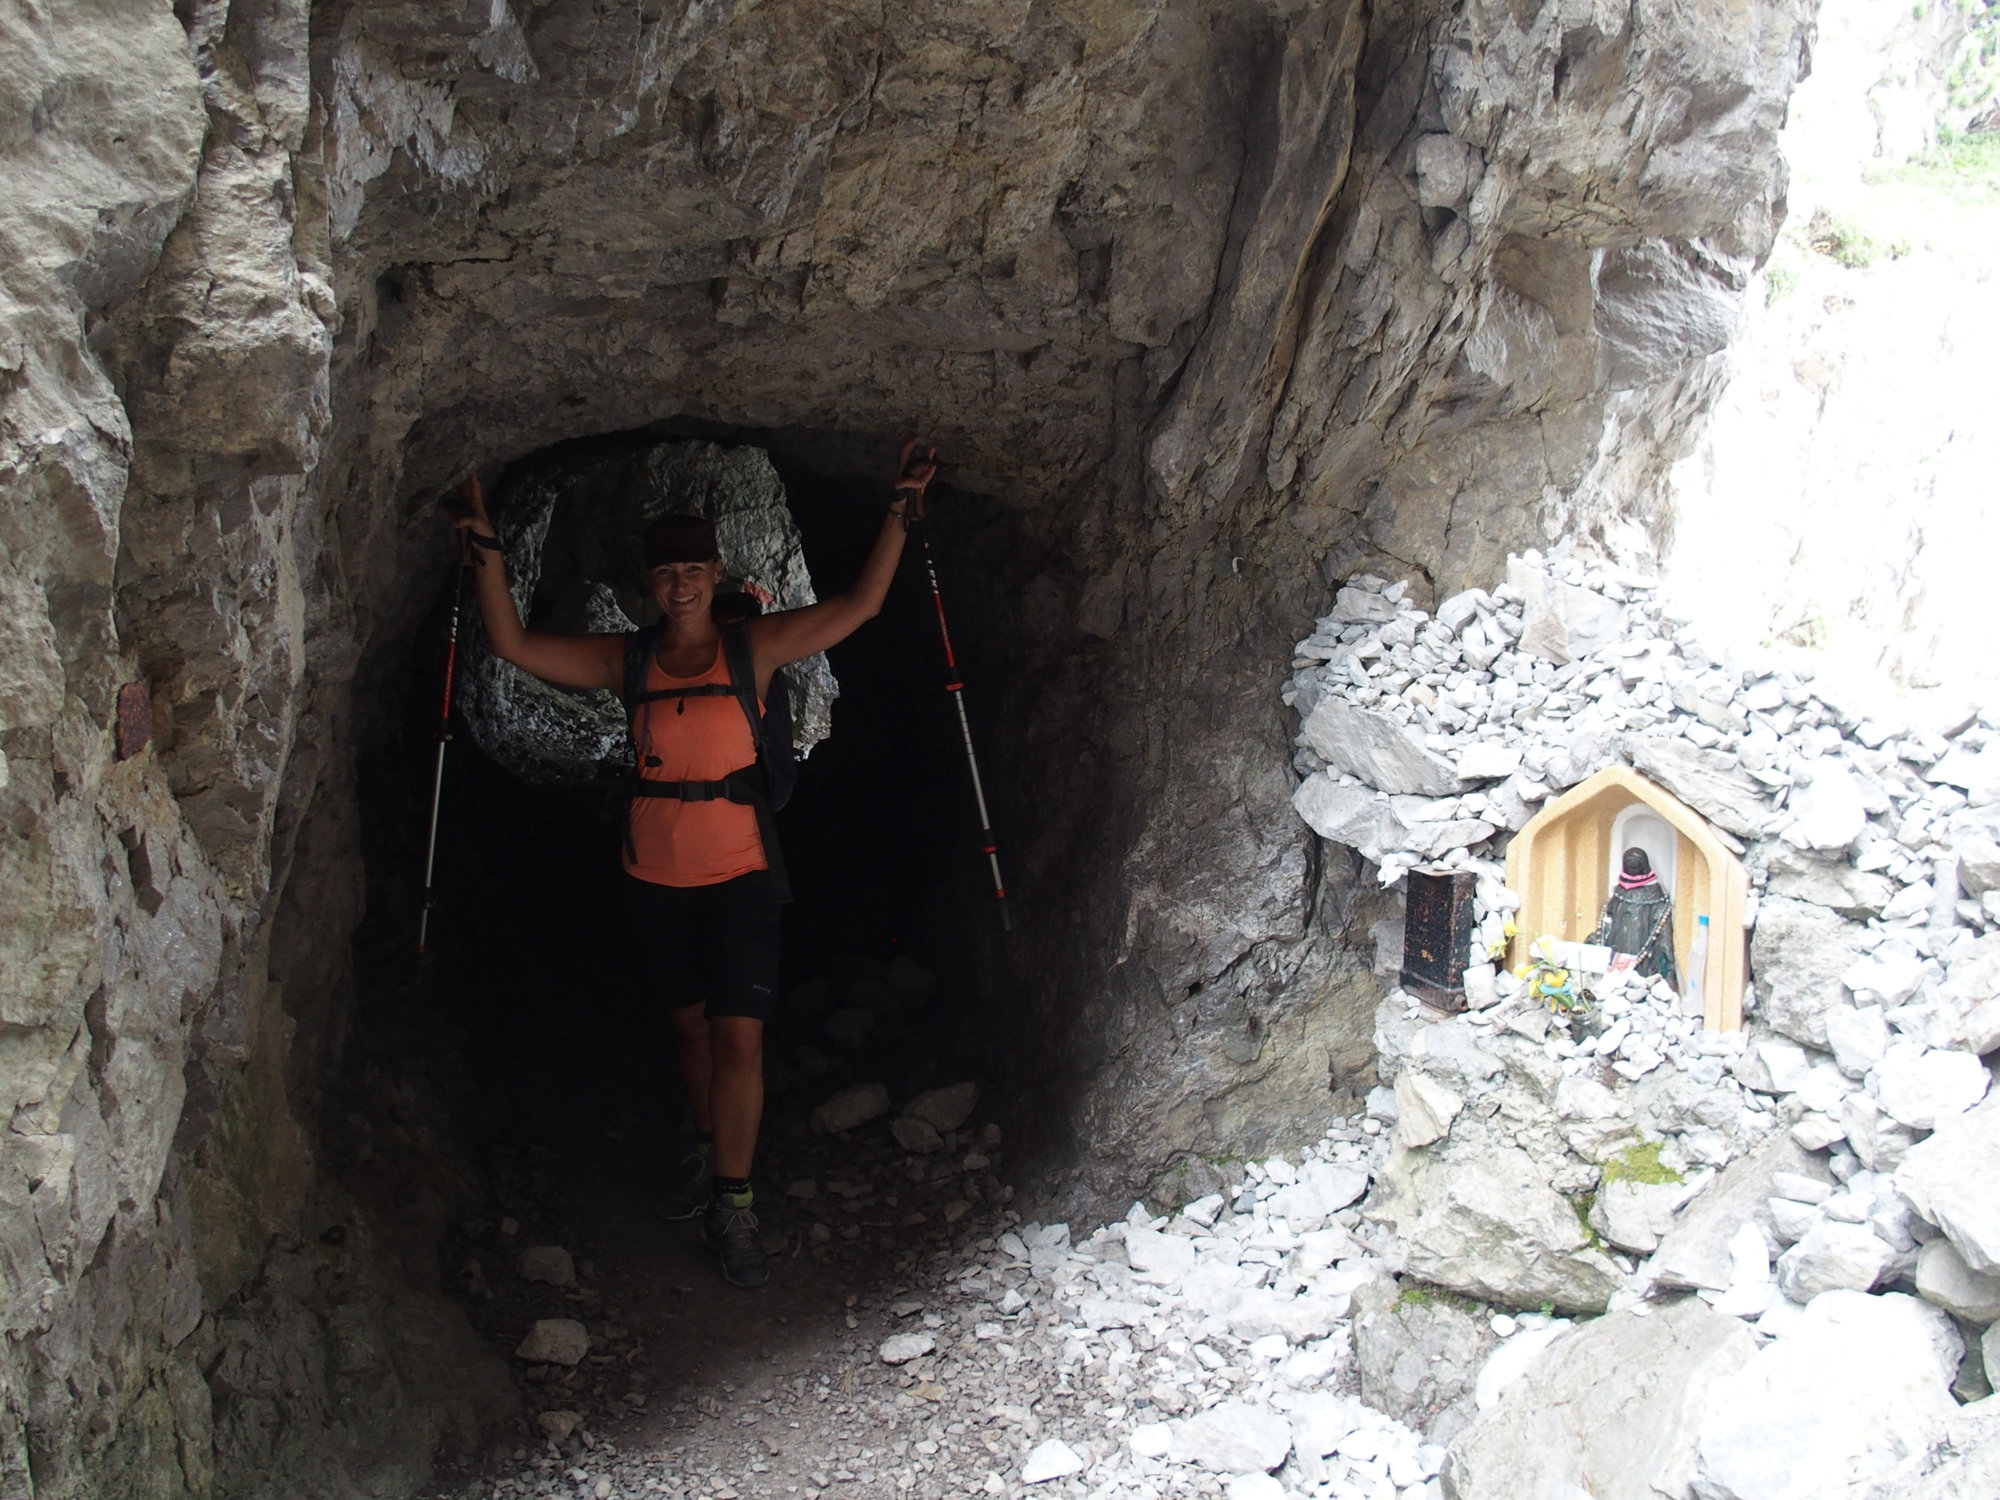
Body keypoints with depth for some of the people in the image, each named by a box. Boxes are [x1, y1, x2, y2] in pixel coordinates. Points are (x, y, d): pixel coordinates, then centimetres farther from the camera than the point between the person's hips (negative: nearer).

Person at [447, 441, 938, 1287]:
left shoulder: (754, 648, -3)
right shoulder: (628, 662, 2)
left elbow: (860, 605, -7)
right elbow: (514, 646, -1)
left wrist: (901, 514, -11)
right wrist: (487, 552, -7)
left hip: (738, 875, -3)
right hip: (655, 878, 3)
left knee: (738, 1034, -6)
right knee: (690, 1022, 17)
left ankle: (733, 1207, 2)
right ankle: (710, 1156, 37)